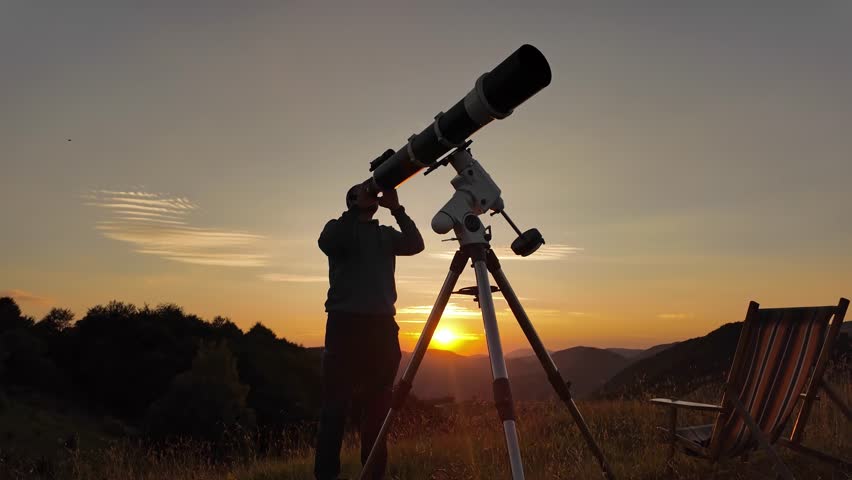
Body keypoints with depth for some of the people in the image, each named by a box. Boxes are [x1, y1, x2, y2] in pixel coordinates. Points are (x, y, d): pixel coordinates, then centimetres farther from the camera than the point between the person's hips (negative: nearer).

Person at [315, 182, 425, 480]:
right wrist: (357, 210, -14)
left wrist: (396, 209, -9)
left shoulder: (386, 234, 16)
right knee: (337, 403, -3)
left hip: (382, 324, 3)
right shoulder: (339, 227, 8)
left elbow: (415, 245, -1)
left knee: (378, 404, 4)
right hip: (346, 322, -3)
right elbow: (326, 244, -14)